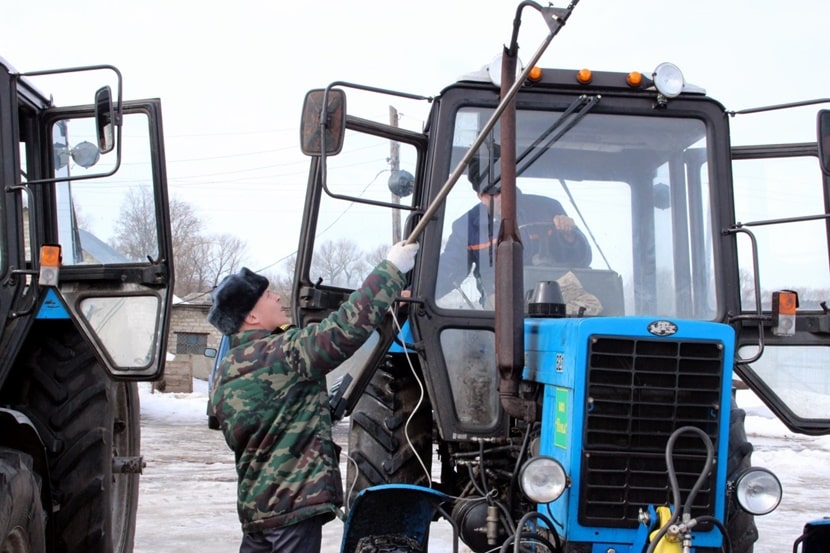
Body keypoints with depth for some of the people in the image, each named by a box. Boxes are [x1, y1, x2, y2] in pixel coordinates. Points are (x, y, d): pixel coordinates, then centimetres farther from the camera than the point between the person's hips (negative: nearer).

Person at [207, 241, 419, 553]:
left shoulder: (224, 375, 11)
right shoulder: (282, 353, -15)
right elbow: (347, 329, -25)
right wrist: (392, 269, -17)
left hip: (253, 504, 8)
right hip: (295, 502, -8)